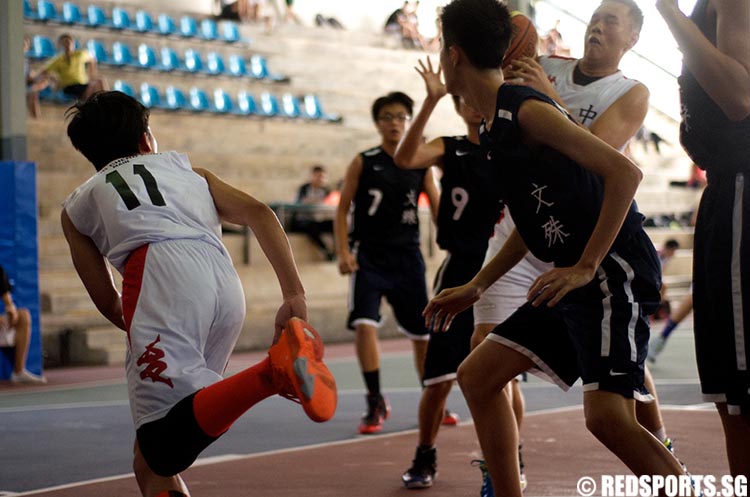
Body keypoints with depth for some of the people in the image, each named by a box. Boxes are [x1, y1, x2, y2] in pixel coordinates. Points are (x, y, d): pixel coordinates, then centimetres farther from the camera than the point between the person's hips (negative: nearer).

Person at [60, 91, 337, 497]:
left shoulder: (77, 205, 31)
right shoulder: (187, 169, 35)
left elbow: (107, 304, 27)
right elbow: (259, 214, 18)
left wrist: (136, 329, 47)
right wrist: (295, 295, 12)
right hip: (227, 286, 4)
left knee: (165, 444, -22)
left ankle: (273, 370, -43)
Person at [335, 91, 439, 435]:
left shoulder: (420, 165, 5)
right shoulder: (363, 163, -1)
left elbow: (438, 209, 8)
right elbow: (342, 209, 1)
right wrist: (343, 251, -11)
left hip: (407, 258, 2)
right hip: (368, 257, -2)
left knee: (422, 334, 7)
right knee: (364, 325, -19)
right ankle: (375, 404, -6)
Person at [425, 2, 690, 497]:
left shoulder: (527, 109, -15)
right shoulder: (494, 127, 15)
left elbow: (625, 172, -22)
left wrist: (585, 268, -24)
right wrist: (475, 288, 24)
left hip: (612, 270, -10)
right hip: (573, 277, 10)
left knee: (607, 415, -22)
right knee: (477, 374, 10)